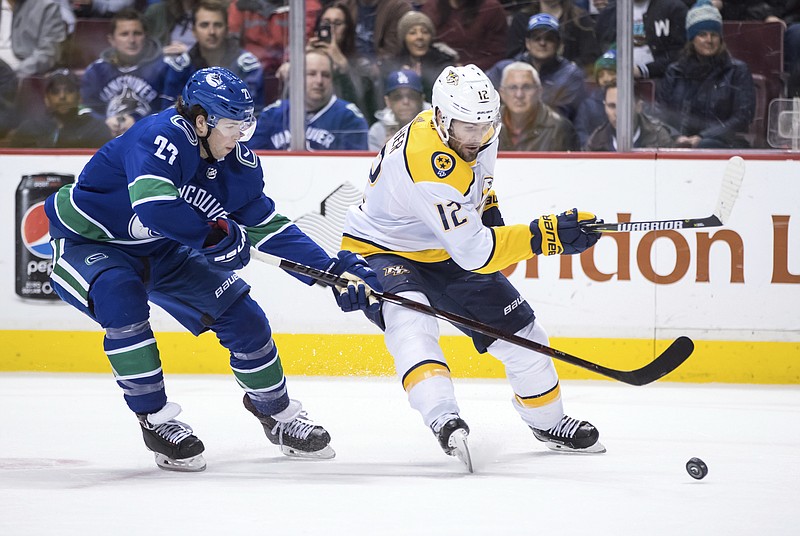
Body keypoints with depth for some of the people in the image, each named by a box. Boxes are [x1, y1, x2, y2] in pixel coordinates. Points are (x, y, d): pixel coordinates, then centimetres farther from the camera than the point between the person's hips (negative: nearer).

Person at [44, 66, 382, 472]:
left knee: (240, 313, 1)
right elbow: (154, 207, -48)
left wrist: (331, 270, -7)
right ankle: (155, 419, -22)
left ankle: (275, 411, 24)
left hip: (160, 252, 7)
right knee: (122, 298, -37)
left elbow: (268, 227, 2)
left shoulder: (237, 165, -8)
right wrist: (215, 235, -33)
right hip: (86, 241, -7)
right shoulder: (161, 136, -33)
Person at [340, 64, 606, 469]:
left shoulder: (477, 131, -12)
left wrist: (489, 214, 7)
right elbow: (474, 252, -38)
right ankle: (443, 420, -51)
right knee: (411, 322, -39)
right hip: (381, 252, -8)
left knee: (520, 331, 8)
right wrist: (544, 236, -43)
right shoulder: (428, 166, -38)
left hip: (442, 255, 8)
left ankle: (547, 422, 30)